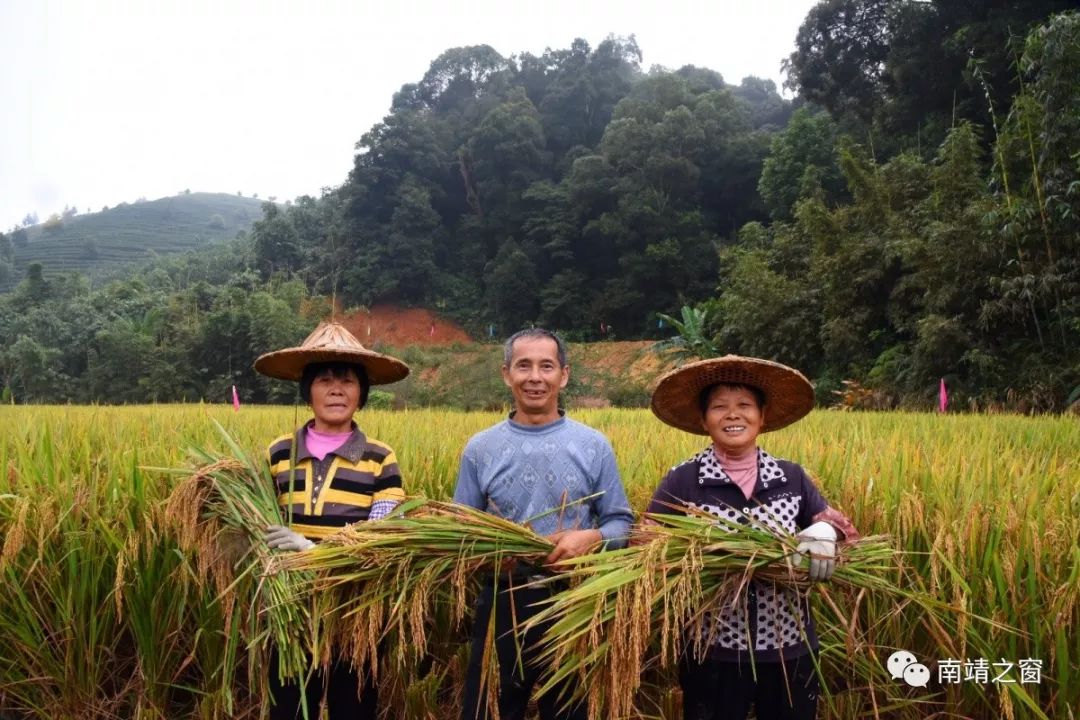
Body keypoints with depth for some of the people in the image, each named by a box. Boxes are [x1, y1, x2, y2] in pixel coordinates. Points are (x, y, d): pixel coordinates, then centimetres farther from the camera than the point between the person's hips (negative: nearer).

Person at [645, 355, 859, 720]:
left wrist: (824, 531, -15)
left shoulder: (792, 477, 2)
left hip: (789, 649, 3)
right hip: (713, 652, -3)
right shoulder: (681, 482, -8)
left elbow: (835, 523, 9)